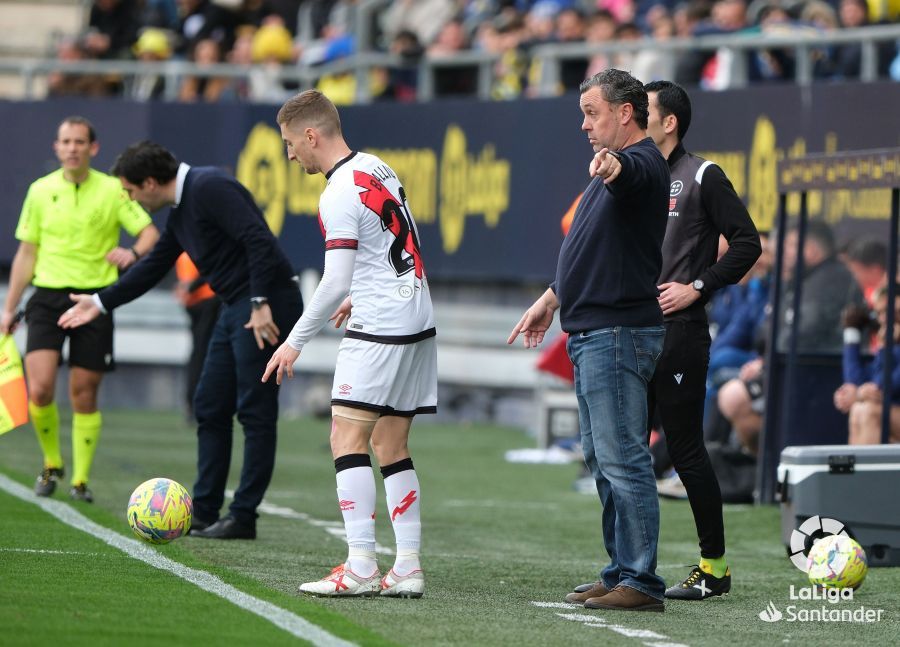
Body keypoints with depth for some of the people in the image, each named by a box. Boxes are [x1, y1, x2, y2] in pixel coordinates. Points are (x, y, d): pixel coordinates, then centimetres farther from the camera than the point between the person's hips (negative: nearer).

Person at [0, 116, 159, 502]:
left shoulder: (112, 191, 0)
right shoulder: (40, 191, 6)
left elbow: (150, 233, -1)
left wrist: (133, 253, -23)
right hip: (48, 296, 1)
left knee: (84, 396, 1)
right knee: (39, 389, -14)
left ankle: (81, 479, 14)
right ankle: (51, 463, 10)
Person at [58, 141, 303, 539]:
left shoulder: (209, 189, -15)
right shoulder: (179, 212, 16)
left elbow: (258, 240, -24)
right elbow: (153, 267, 28)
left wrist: (262, 304, -26)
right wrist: (101, 303, 30)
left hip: (266, 306, -10)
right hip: (235, 308, 11)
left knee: (255, 412, -6)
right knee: (210, 407, 11)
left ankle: (243, 517, -2)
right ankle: (204, 513, 15)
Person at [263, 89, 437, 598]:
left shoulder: (340, 194, -15)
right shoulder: (379, 169, 12)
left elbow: (335, 283, -19)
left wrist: (296, 341, -10)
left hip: (379, 330, -9)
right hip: (418, 324, 9)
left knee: (348, 439, -8)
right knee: (392, 447, 9)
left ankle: (361, 568, -14)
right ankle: (408, 569, 6)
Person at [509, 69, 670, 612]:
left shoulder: (642, 162, -12)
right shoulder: (617, 166, 20)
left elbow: (631, 173, -39)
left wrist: (611, 168, -60)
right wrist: (552, 300, 37)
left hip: (619, 334, -11)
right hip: (592, 333, 11)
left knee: (622, 458, -12)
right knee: (602, 459, 14)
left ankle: (641, 582, -11)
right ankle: (621, 573, 20)